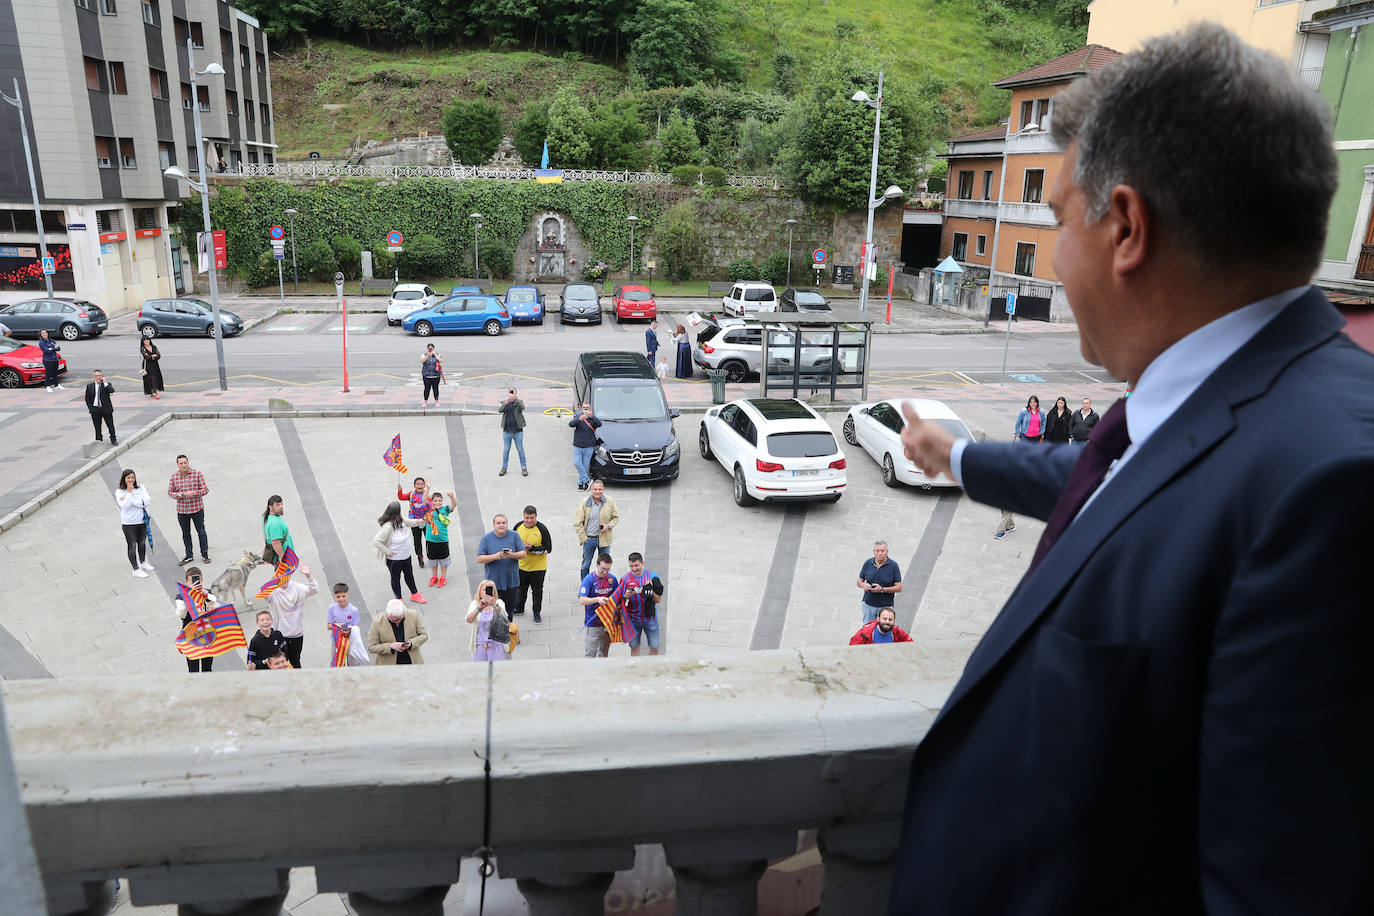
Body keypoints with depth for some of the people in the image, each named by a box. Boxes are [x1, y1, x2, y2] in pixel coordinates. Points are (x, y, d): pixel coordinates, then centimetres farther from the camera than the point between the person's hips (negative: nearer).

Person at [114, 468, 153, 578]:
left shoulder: (141, 488, 0)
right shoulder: (119, 492, -8)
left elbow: (147, 502, -11)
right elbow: (125, 506, -20)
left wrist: (133, 502, -20)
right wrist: (129, 492, -21)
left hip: (142, 521, 4)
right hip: (129, 524, -4)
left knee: (142, 543, 19)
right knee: (132, 545, 0)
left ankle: (143, 562, 39)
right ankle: (136, 569, 6)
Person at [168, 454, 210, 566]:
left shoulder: (197, 474, -7)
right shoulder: (174, 477, 1)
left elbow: (205, 489, -6)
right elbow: (170, 492, 7)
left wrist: (194, 493, -22)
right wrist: (178, 495, -14)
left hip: (197, 509, -2)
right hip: (181, 510, 3)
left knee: (201, 532, 5)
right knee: (185, 534, 13)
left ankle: (205, 554, 16)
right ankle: (188, 555, 25)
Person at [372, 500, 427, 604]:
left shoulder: (401, 519, -8)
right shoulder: (388, 526, -32)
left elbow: (410, 522, 13)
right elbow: (376, 541, -33)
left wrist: (419, 521, -7)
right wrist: (387, 551, -25)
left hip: (406, 556, 8)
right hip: (394, 559, -8)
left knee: (409, 575, 26)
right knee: (396, 578, 16)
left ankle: (415, 594, 46)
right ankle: (398, 599, 36)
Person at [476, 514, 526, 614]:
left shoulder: (514, 536, 1)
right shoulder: (486, 538, -2)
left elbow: (524, 554, 1)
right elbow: (480, 559, -6)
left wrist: (512, 555, -19)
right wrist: (495, 556, -21)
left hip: (511, 582, 1)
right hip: (493, 582, -1)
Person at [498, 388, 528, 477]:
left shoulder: (519, 402, 0)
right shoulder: (504, 403, 3)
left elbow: (522, 407, -22)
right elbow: (500, 410, -16)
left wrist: (515, 399, -37)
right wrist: (506, 403, -34)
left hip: (518, 431, -1)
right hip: (507, 431, 1)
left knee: (520, 450, 5)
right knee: (506, 450, 8)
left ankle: (524, 468, 12)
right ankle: (504, 468, 17)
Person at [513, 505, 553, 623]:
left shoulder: (542, 529, -16)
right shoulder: (518, 526, -4)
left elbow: (548, 548, -16)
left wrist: (532, 548, -25)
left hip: (538, 567, -4)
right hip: (521, 565, 4)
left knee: (537, 591, 8)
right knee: (520, 588, 21)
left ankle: (537, 613, 23)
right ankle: (519, 609, 41)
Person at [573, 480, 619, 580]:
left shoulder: (610, 502, -4)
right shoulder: (583, 503, -9)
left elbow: (615, 517, 9)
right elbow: (577, 523, -6)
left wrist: (609, 525, -12)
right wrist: (583, 538, -9)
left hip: (604, 538, 1)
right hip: (589, 539, -1)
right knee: (585, 566, 11)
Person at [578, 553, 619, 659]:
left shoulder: (612, 579, 2)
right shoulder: (589, 579, -12)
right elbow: (581, 600, -17)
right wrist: (597, 599, -30)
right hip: (592, 623, -4)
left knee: (603, 654, 14)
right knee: (590, 654, 2)